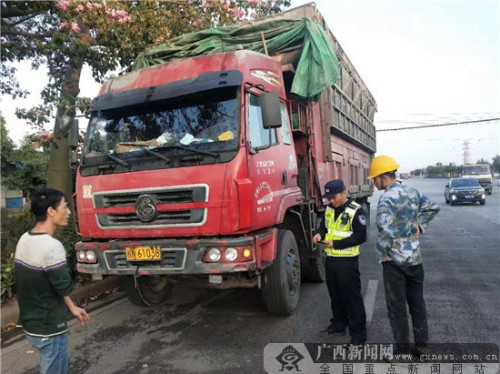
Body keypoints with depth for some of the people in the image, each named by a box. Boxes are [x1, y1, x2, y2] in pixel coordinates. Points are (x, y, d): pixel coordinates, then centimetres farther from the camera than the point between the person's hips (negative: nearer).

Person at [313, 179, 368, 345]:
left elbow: (360, 237, -18)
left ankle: (358, 335, 13)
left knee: (352, 298, 1)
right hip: (330, 259, 7)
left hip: (347, 261, -7)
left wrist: (336, 244, -22)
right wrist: (319, 233, -3)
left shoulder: (356, 210, -14)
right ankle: (338, 325, 35)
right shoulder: (329, 209, 8)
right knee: (335, 295, 19)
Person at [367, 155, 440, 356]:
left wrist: (383, 252, -17)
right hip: (414, 257, 7)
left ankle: (403, 349, 16)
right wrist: (419, 226, 10)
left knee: (397, 306, 5)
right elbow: (433, 207, 16)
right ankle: (421, 344, 29)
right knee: (417, 302, 18)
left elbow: (385, 228, -30)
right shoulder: (413, 192, 5)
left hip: (394, 259, -7)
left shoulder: (387, 198, -18)